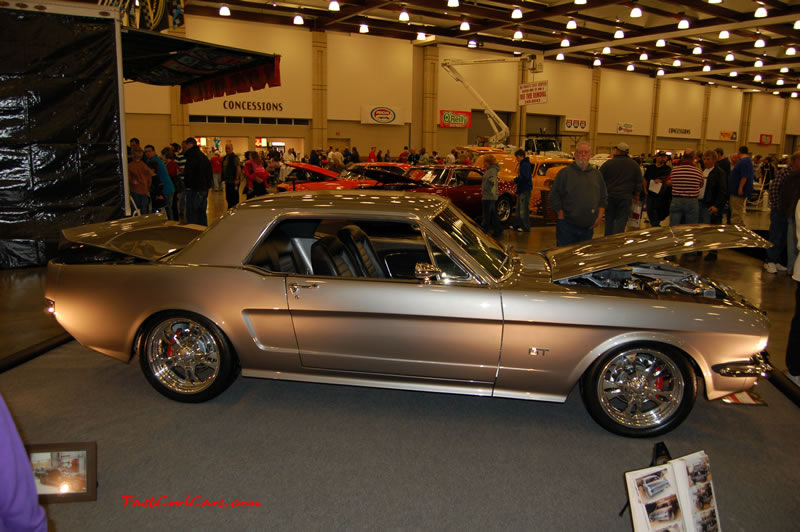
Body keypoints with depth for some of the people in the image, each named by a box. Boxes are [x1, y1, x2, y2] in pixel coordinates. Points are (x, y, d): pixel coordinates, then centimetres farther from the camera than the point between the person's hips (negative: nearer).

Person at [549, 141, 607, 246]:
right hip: (567, 226, -4)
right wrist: (561, 215, -6)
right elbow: (554, 196, -2)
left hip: (588, 227, 4)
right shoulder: (565, 173, -1)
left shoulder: (597, 174, 14)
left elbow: (604, 198, 19)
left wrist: (600, 216, 7)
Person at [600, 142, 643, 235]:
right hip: (626, 197, 0)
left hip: (609, 196, 0)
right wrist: (636, 195, 18)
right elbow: (639, 182, 7)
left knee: (609, 220, 13)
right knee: (621, 221, 1)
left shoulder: (608, 163, -3)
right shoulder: (634, 165, 3)